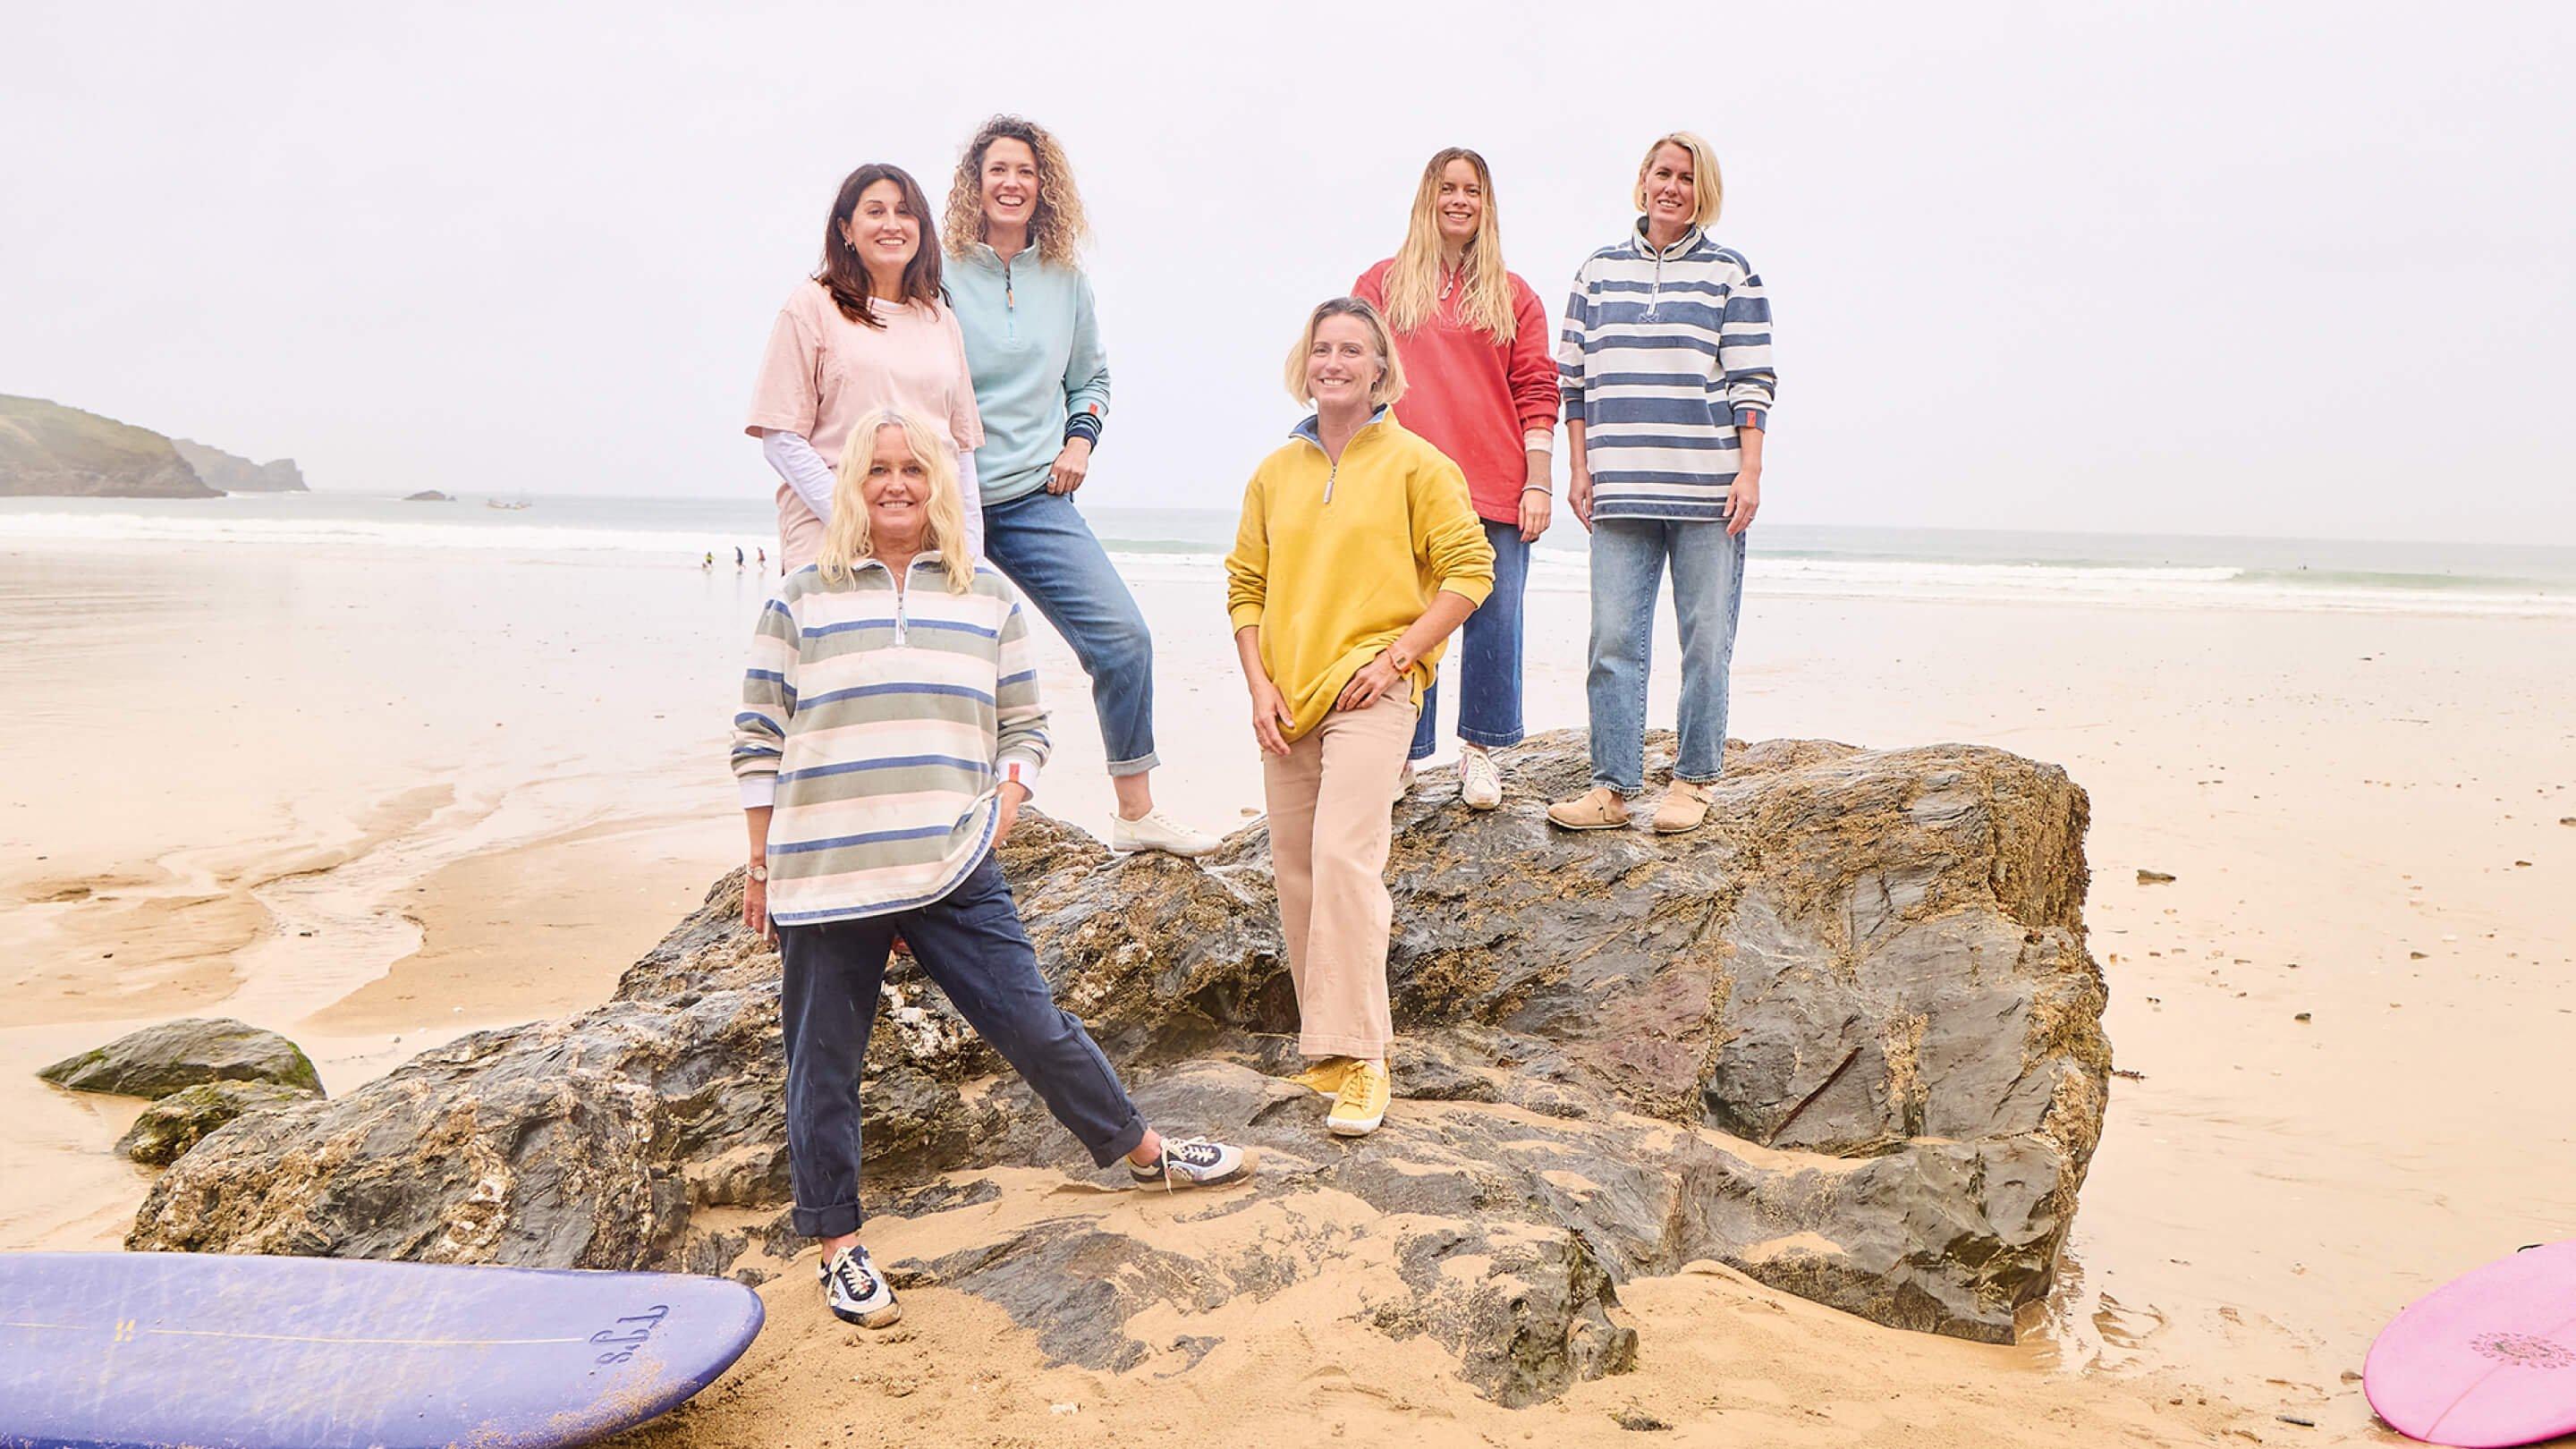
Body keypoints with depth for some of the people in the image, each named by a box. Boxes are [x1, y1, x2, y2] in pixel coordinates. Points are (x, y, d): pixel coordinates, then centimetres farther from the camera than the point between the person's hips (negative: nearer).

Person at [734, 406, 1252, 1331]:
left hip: (954, 871, 1)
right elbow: (759, 737, 6)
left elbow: (1024, 726, 15)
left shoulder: (987, 598, 9)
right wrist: (762, 862, 4)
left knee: (1032, 1023, 4)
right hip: (823, 875, 0)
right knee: (824, 1064, 7)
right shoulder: (802, 601, 4)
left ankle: (1142, 1150, 25)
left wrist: (1005, 804, -1)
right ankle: (838, 1246, 22)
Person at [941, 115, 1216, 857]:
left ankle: (1135, 812, 6)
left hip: (1036, 497, 3)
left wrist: (1080, 440, 4)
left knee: (1124, 638, -6)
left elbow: (1090, 378, 21)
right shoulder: (940, 274, -3)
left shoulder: (1066, 279, 9)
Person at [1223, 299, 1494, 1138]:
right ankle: (1326, 1042, 21)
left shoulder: (1414, 463, 0)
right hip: (1288, 699, 5)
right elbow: (1245, 586, 16)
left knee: (1345, 855, -19)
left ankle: (1362, 1060, -14)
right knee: (1296, 872, 8)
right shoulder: (1275, 473, 13)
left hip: (1371, 690, -5)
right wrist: (1259, 684, 3)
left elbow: (1470, 569, -3)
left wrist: (1396, 656, -11)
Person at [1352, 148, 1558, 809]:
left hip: (1494, 490, 1)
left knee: (1494, 620, -1)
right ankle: (1402, 756, 9)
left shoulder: (1513, 296, 13)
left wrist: (1538, 483, 0)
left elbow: (1536, 394, 8)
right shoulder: (1384, 283, 13)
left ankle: (1480, 752, 12)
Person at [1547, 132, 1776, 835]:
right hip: (1620, 490, 2)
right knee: (1614, 640, -1)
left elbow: (1752, 382, 2)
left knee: (1706, 640, 0)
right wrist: (1579, 469, 8)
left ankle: (1692, 782, 10)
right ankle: (1612, 787, 3)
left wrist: (1749, 473, -6)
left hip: (1707, 488, -2)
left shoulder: (1730, 274, 7)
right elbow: (1574, 378, 15)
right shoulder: (1599, 271, 14)